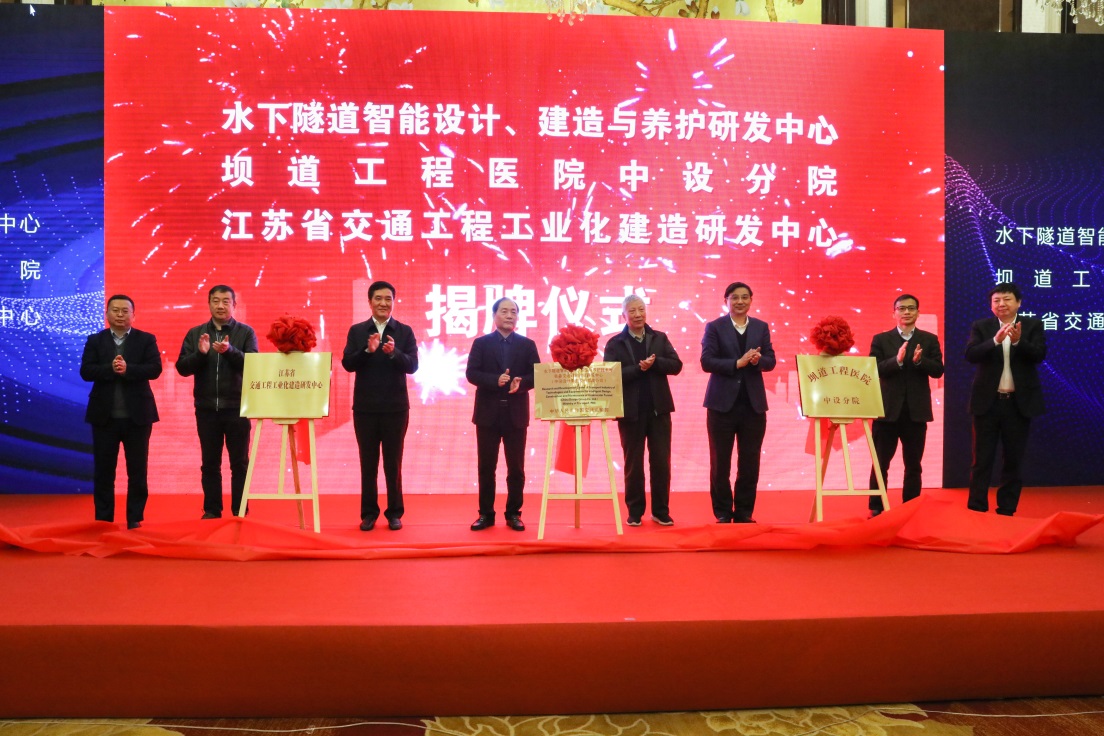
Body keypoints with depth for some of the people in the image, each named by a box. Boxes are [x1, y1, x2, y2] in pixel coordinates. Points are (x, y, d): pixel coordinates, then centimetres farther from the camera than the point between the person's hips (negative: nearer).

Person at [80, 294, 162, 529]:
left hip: (137, 414, -1)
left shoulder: (146, 340, 3)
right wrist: (111, 369, -21)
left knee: (137, 470, 4)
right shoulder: (95, 340, 6)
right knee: (103, 470, 6)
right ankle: (103, 519, 15)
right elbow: (85, 371, -5)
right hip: (104, 414, 1)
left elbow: (155, 369, -10)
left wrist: (127, 369, -22)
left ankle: (135, 518, 12)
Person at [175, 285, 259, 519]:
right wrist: (200, 353, -16)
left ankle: (240, 512, 9)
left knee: (239, 463, 2)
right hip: (207, 407, 2)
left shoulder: (246, 332, 1)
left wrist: (230, 351, -25)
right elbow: (182, 368, 2)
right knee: (209, 463, 8)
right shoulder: (195, 333, 8)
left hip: (237, 407, -2)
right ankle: (211, 511, 16)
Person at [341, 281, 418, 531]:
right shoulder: (357, 331, 4)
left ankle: (394, 513, 15)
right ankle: (368, 513, 17)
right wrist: (367, 350, -22)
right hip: (365, 407, 1)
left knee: (393, 463, 5)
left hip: (395, 407, -1)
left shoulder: (404, 332, 1)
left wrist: (394, 353, -27)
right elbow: (347, 364, -6)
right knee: (368, 463, 8)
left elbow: (412, 366, -8)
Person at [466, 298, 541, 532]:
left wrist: (521, 383, -19)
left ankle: (513, 514, 14)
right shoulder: (481, 343, 5)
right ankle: (486, 514, 14)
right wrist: (496, 380, -21)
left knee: (516, 467, 4)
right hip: (488, 413, -1)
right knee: (486, 467, 4)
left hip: (516, 413, 1)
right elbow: (472, 374, -5)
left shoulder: (527, 344, 8)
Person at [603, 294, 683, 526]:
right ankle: (635, 512, 16)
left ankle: (661, 511, 15)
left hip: (659, 409, 2)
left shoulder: (660, 338, 8)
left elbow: (676, 366, -1)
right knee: (633, 463, 6)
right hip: (631, 411, -2)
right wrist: (638, 368, -20)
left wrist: (655, 362, -17)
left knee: (661, 461, 4)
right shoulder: (615, 343, 0)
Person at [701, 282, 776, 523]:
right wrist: (738, 363, -19)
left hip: (753, 403, 3)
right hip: (723, 402, -3)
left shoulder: (761, 327, 10)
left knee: (750, 462, 5)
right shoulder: (714, 327, 0)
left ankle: (744, 512, 16)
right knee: (720, 462, 3)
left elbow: (770, 361, 6)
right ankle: (723, 513, 14)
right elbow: (706, 362, -10)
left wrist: (758, 360, -16)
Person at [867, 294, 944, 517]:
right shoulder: (881, 339, 4)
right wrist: (897, 360, -23)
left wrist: (919, 361, -20)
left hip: (916, 411, 1)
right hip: (887, 409, -1)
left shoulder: (929, 339, 8)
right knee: (880, 463, 3)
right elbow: (875, 369, -7)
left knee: (913, 465, 8)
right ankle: (876, 508, 11)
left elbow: (938, 370, -2)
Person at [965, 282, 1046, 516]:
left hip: (1019, 402, 1)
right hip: (988, 401, -1)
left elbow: (1039, 355, -11)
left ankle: (1007, 510, 18)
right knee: (982, 459, 2)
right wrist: (995, 340, -28)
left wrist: (1018, 341, -28)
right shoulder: (981, 326, 1)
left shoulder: (1033, 325, 2)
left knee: (1013, 460, 9)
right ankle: (976, 509, 8)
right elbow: (970, 354, -13)